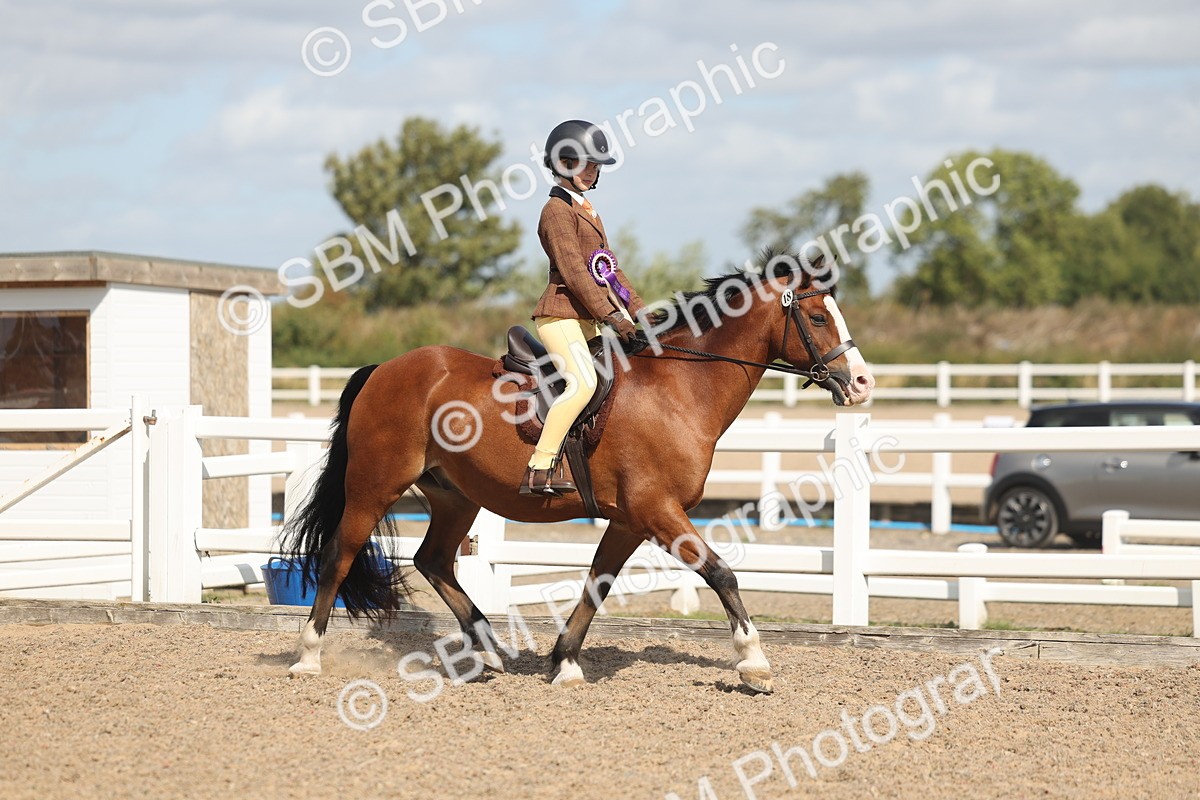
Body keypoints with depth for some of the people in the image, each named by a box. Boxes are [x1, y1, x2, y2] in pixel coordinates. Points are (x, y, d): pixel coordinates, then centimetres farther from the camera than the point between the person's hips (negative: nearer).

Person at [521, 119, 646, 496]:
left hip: (587, 318, 10)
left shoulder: (586, 210, 20)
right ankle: (539, 469, -30)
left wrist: (639, 310, 13)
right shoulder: (557, 210, -9)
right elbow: (574, 271, -18)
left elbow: (609, 268, 21)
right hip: (561, 313, -10)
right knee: (583, 382, -28)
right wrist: (611, 315, -24)